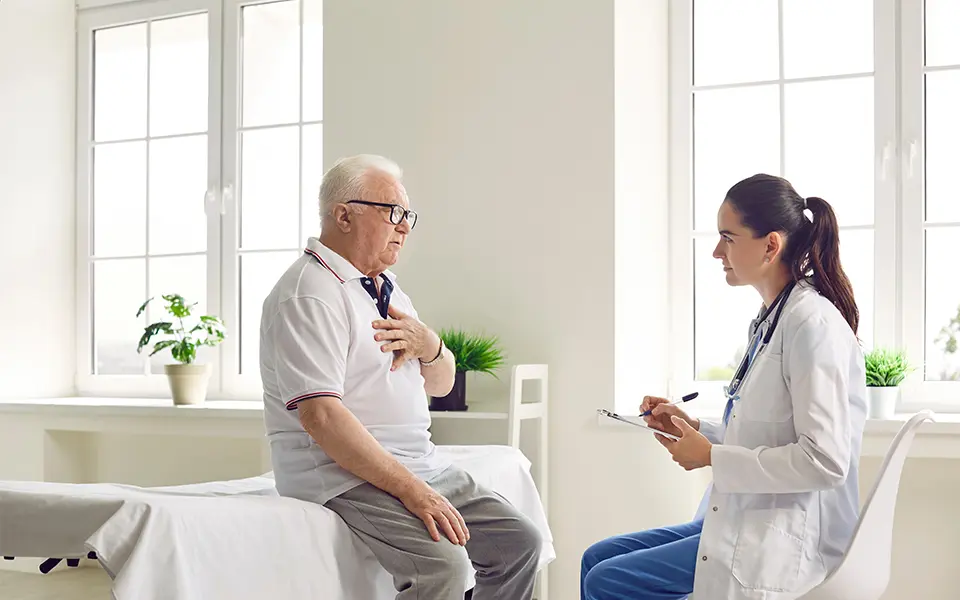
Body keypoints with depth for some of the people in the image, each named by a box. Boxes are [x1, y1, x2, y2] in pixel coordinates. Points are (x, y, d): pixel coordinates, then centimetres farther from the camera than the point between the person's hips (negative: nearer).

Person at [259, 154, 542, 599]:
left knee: (520, 541, 1)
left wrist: (428, 346, -1)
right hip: (345, 474, -9)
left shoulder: (387, 288, 18)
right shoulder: (309, 296, -13)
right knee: (443, 564, -29)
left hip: (421, 464, 9)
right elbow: (321, 417, -23)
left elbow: (441, 384, 24)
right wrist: (411, 491, -26)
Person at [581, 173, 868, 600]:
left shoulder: (814, 324, -18)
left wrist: (712, 457, -17)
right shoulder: (771, 321, 12)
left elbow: (824, 461, -23)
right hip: (745, 523, 10)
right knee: (597, 559, 9)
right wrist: (694, 428, 7)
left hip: (787, 545, -10)